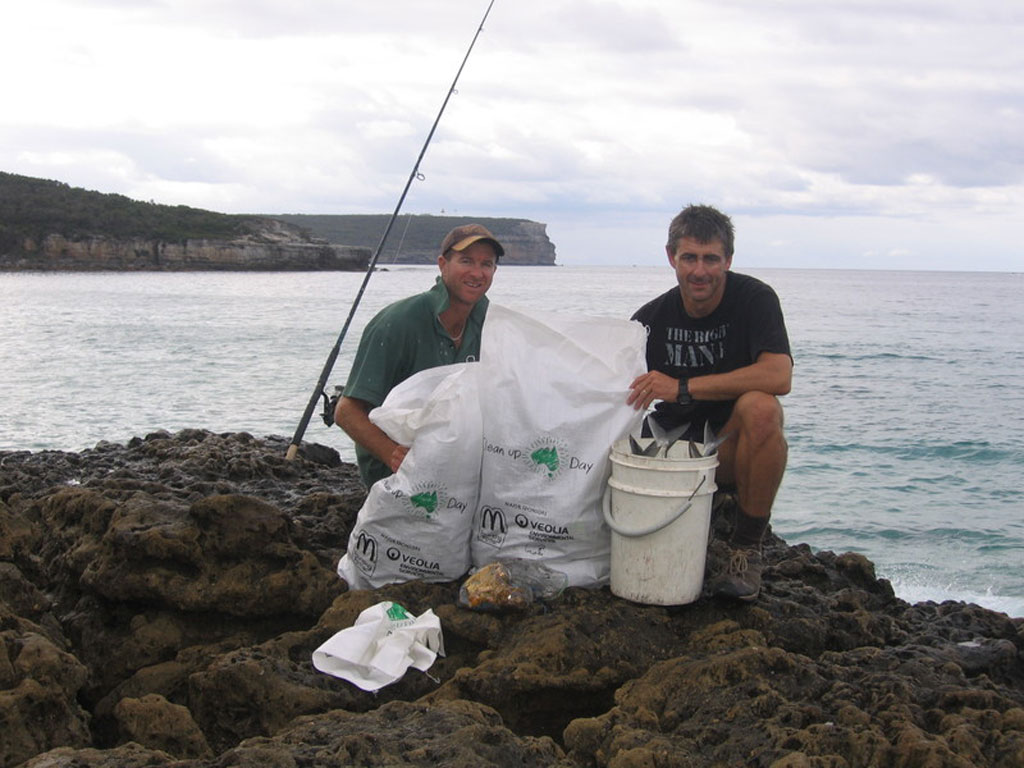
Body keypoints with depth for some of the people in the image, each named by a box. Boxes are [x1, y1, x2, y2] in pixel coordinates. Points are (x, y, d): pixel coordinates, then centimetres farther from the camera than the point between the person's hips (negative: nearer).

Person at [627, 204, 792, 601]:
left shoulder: (754, 298, -12)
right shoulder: (651, 318, -2)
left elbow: (778, 376, -29)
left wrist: (682, 387, -30)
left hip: (734, 446, -3)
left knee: (759, 407, -36)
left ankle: (746, 548, -17)